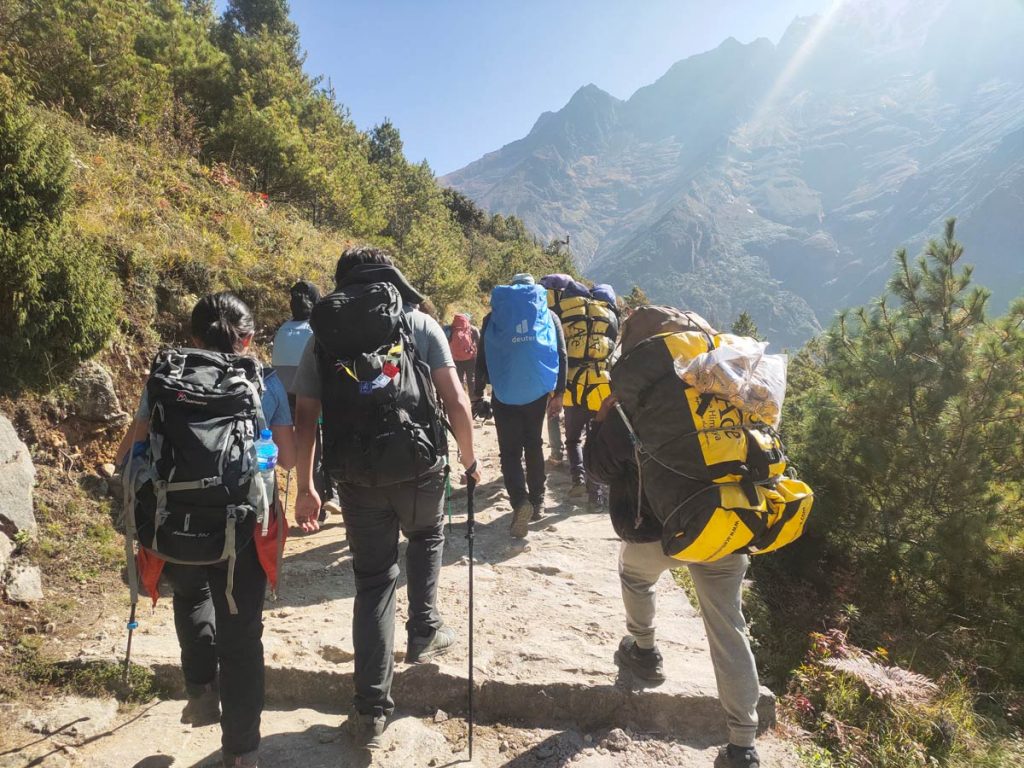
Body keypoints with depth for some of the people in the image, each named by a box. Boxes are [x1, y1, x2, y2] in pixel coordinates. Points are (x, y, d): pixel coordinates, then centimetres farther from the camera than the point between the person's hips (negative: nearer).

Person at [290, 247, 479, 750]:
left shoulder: (322, 334, 10)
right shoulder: (419, 323, 3)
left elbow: (305, 417, 5)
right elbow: (456, 399, -3)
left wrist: (305, 488, 12)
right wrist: (469, 459, 10)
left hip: (357, 476, 1)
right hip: (419, 466, -1)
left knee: (373, 582, 13)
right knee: (426, 538, 31)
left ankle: (371, 710, 16)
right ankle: (424, 634, 37)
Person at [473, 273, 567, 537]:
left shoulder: (494, 316, 5)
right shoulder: (548, 315, 8)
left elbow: (482, 359, 4)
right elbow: (561, 356, 3)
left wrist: (478, 393, 10)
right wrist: (558, 393, 6)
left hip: (504, 394, -2)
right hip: (538, 392, 2)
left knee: (510, 451, 1)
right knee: (533, 445, 18)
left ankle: (520, 501, -19)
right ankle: (537, 501, 23)